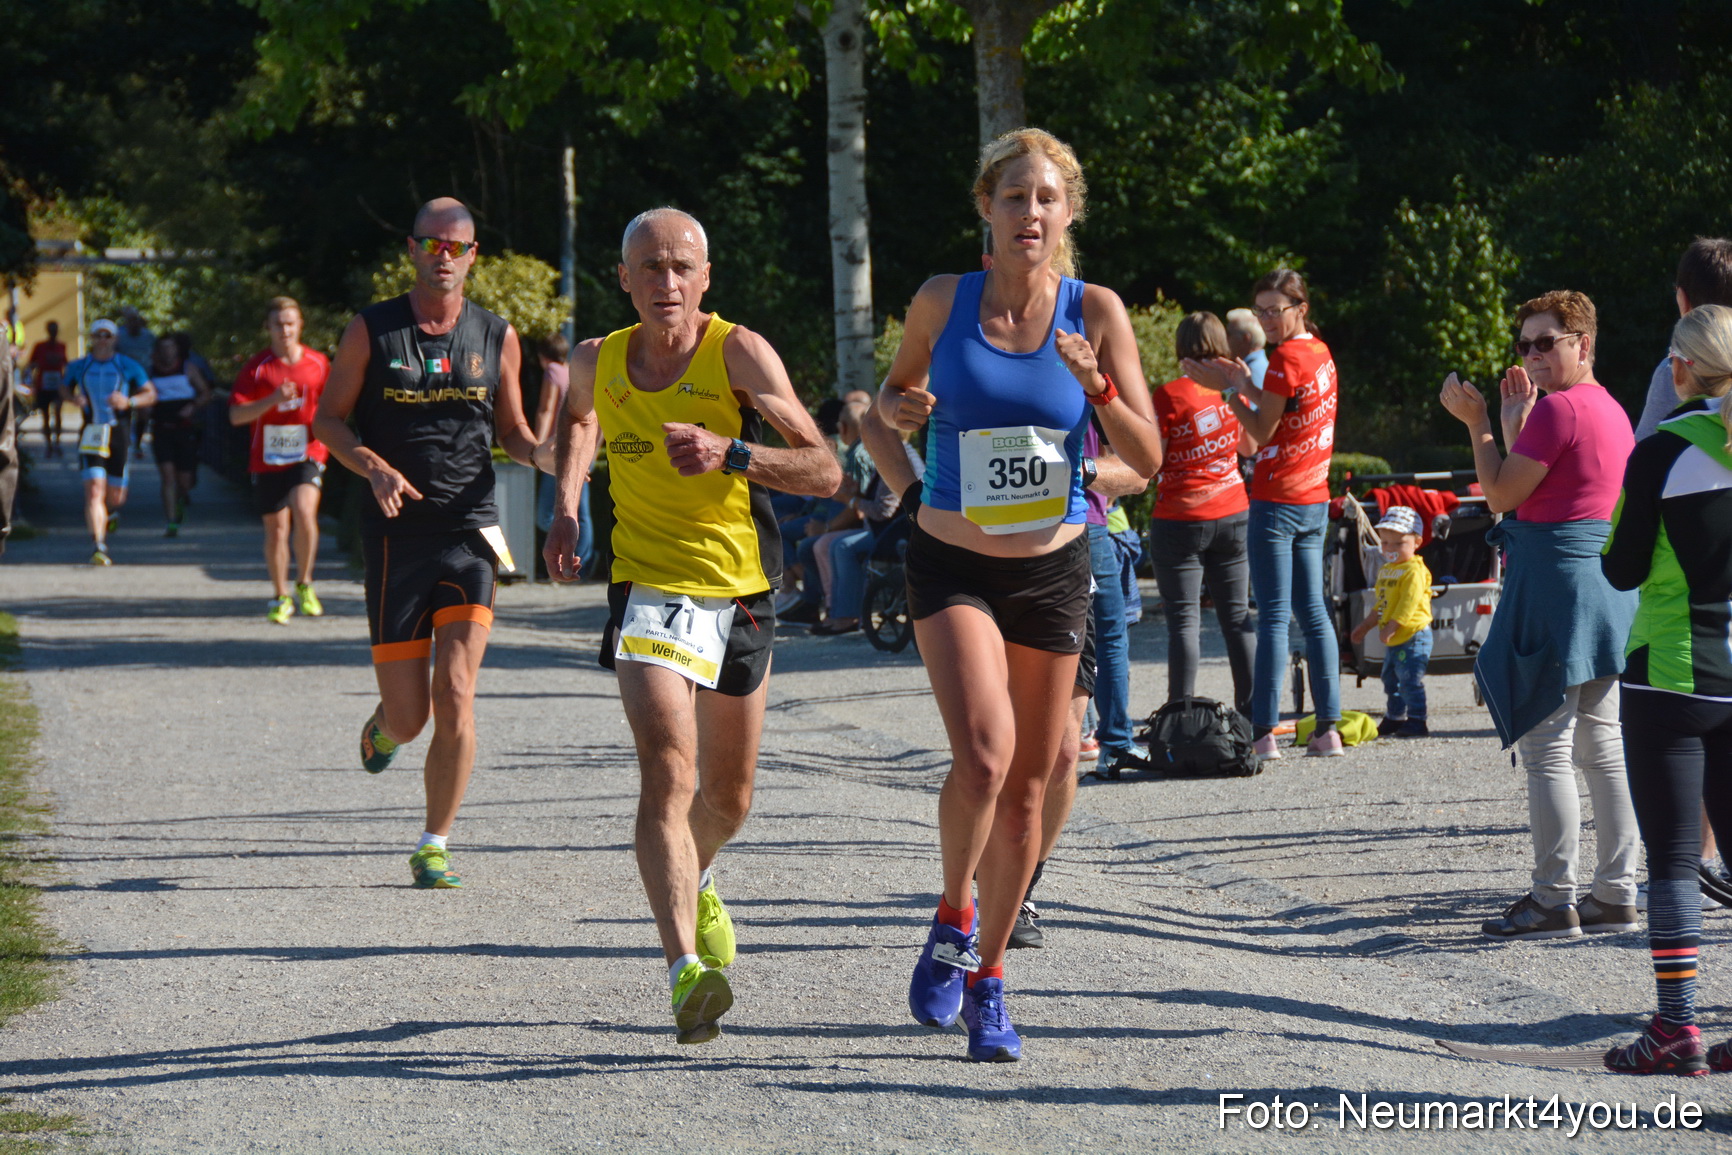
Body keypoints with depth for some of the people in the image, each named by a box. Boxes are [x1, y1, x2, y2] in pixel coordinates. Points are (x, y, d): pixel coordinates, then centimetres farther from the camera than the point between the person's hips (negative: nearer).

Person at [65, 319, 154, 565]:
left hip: (119, 431, 1)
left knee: (116, 495, 8)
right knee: (94, 488, -16)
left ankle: (111, 510, 48)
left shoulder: (128, 366, 3)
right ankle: (99, 547, -20)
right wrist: (74, 398, -1)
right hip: (91, 433, -1)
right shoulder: (78, 367, 7)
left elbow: (151, 394, 6)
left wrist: (129, 401, -14)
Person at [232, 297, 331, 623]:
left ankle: (304, 584, -5)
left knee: (304, 511, -24)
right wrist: (272, 400, -20)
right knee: (276, 529, 5)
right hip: (268, 459, 0)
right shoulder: (256, 366, -2)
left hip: (307, 454, 0)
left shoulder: (318, 363, 4)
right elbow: (236, 415, -8)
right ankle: (280, 598, 22)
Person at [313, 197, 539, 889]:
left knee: (455, 696, -13)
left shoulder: (497, 338, 8)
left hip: (470, 530, 1)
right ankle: (385, 723, 40)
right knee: (410, 715, 0)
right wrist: (375, 467, -12)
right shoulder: (371, 332, 2)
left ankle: (433, 849, 0)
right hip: (397, 532, -1)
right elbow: (327, 420, 6)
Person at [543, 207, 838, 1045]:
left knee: (728, 799, 16)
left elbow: (825, 472, -12)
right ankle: (685, 968, -32)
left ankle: (692, 889, 50)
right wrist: (565, 507, 11)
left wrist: (731, 454, -26)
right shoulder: (599, 362, -1)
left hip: (742, 593, 1)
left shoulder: (739, 354, -9)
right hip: (648, 589, -1)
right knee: (667, 769, -23)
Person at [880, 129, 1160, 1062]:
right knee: (982, 755, -23)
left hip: (1054, 569, 2)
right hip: (953, 566, -2)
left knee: (1026, 790, 8)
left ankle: (985, 978, 25)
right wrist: (901, 411, -9)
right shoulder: (942, 302, -4)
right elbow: (897, 391, 14)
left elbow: (1147, 460, -3)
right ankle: (952, 918, 3)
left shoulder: (1095, 313, -4)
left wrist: (1095, 385, -20)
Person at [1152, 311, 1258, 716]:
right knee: (1237, 615, 10)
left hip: (1180, 520, -5)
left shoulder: (1170, 395, -11)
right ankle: (1251, 711, 11)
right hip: (1233, 515, 5)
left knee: (1183, 619, -4)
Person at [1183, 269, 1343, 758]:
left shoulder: (1286, 357, -14)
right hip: (1314, 501, 9)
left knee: (1274, 615, -9)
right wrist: (1246, 384, 11)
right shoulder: (1321, 353, 12)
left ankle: (1264, 732, -10)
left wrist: (1228, 389, -4)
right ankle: (1328, 729, 9)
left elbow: (1263, 433, -10)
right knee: (1313, 612, 10)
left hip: (1276, 503, -9)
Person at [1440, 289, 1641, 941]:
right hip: (1607, 585, 10)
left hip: (1557, 580, -10)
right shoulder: (1611, 410, 15)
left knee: (1545, 747, -6)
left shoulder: (1559, 409, -15)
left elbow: (1501, 495, -11)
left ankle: (1554, 902, -5)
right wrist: (1514, 425, 14)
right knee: (1600, 746, 12)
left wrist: (1476, 423, -2)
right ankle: (1616, 894, 15)